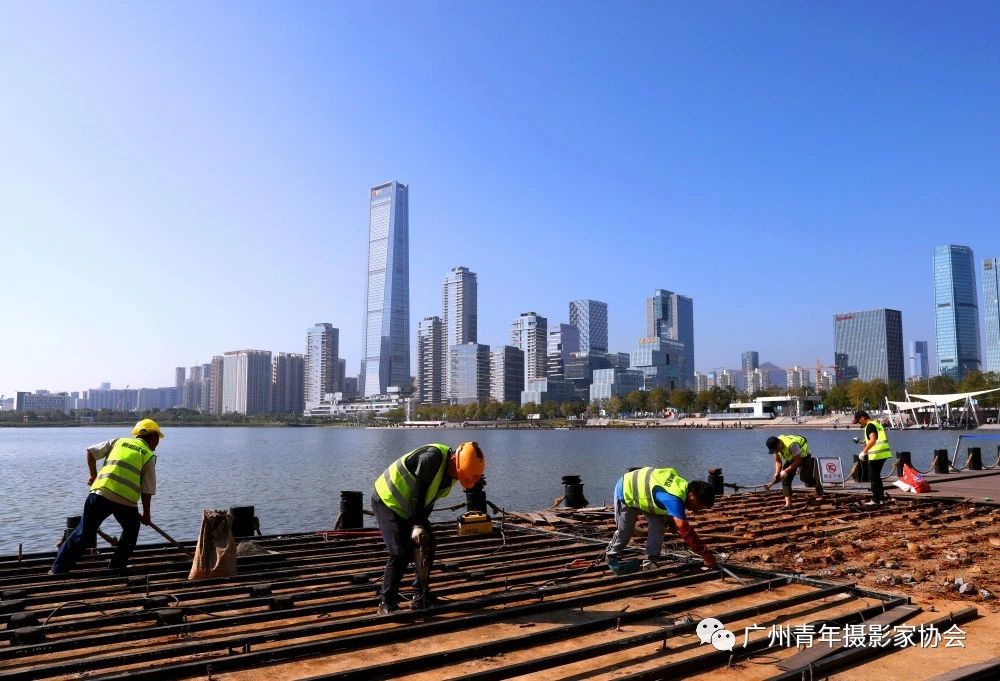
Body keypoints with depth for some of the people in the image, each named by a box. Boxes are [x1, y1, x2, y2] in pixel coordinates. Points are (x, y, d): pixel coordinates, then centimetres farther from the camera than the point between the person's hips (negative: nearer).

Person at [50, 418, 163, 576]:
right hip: (126, 501, -3)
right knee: (131, 532, 23)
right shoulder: (149, 456, 8)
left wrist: (93, 475, 29)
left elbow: (91, 451, 18)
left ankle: (58, 570, 14)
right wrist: (147, 514, 17)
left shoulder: (118, 441, 18)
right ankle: (116, 569, 23)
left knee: (83, 532, 13)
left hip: (100, 493, 3)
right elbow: (147, 490, 6)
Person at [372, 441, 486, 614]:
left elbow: (429, 499, 3)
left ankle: (421, 597, 19)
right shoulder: (432, 458, -32)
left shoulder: (450, 474, -3)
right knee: (401, 552, -15)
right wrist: (416, 525, -25)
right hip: (387, 501, -9)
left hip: (408, 507, 9)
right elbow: (417, 492, -29)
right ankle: (386, 604, -3)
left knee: (428, 545, 6)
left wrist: (421, 523, -4)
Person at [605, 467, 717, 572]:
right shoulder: (674, 499, -39)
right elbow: (685, 530, -41)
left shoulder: (684, 486, -12)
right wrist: (705, 553, -39)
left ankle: (650, 562, 4)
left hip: (642, 487, 8)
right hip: (625, 491, -8)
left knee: (657, 527, -5)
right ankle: (612, 557, 30)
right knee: (625, 531, 4)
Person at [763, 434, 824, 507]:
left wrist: (785, 471, -35)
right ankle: (788, 503, -6)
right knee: (786, 479, -8)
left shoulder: (792, 444, -41)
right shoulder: (776, 447, -20)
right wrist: (777, 473, -25)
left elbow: (798, 461, -33)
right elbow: (778, 461, -10)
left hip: (802, 456, -5)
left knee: (804, 477, -11)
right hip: (790, 458, 5)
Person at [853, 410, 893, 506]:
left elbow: (873, 440, -25)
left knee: (873, 477, -1)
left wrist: (864, 452, -22)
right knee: (876, 476, 18)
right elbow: (885, 438, 25)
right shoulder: (877, 423, 17)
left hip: (876, 455, -9)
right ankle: (882, 496, 19)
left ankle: (876, 500, 2)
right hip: (883, 454, 10)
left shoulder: (870, 426, -12)